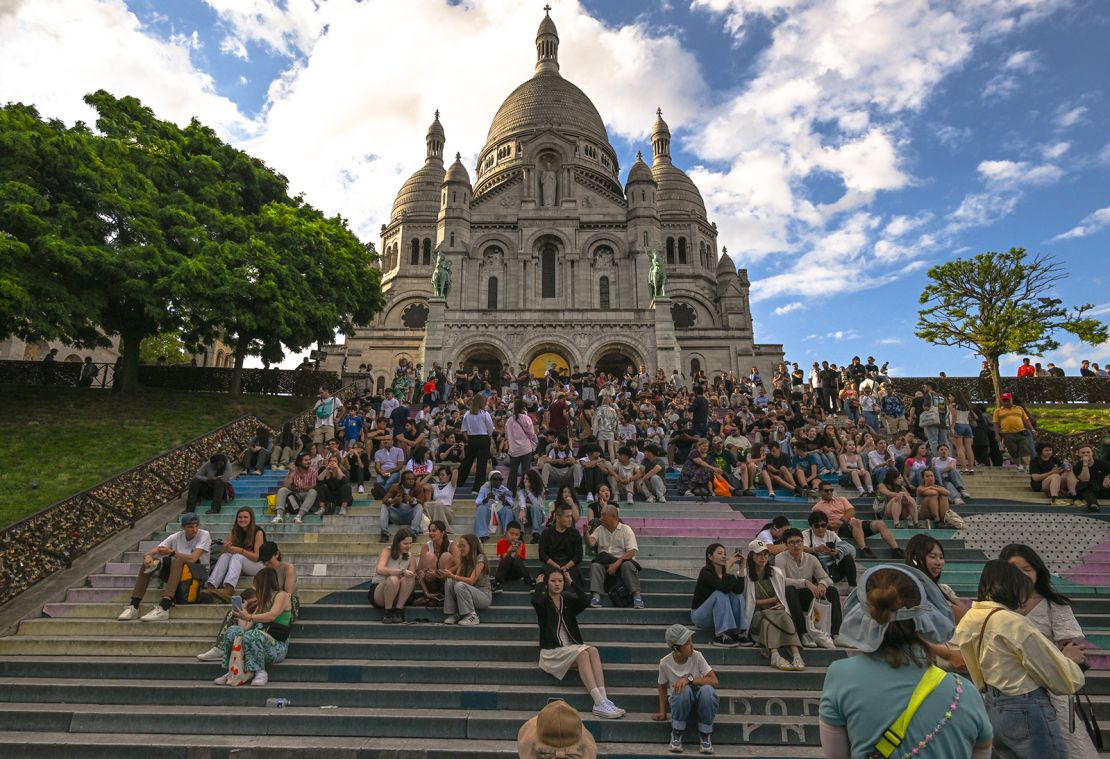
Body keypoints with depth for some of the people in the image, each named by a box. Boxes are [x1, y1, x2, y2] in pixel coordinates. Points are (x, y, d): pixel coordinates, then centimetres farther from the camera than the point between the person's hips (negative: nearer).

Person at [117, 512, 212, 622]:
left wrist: (171, 552, -30)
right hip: (177, 574, 6)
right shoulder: (176, 537, 1)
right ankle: (134, 607, -10)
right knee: (148, 561, -8)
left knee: (178, 559, -34)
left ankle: (164, 608, -44)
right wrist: (148, 556, -28)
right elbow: (149, 552, -4)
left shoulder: (204, 535, -12)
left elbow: (193, 558, -25)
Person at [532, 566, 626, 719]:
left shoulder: (568, 599, 14)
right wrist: (539, 584, -8)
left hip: (571, 648, 5)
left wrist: (571, 583, -2)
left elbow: (585, 602, -6)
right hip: (552, 652, -5)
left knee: (593, 650, -26)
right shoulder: (543, 601, 1)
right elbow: (536, 601, -25)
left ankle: (603, 700, -35)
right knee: (582, 653, -31)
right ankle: (599, 703, -36)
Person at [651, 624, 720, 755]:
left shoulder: (697, 656, -16)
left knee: (707, 690, -35)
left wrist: (689, 679, -30)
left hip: (699, 700, 1)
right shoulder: (665, 663, -14)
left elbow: (714, 682, -20)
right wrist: (662, 712, -3)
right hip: (679, 701, -1)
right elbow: (663, 687, 2)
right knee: (684, 690, -37)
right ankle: (676, 734, -12)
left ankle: (705, 735, -10)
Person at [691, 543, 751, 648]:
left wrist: (741, 567, -23)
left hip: (717, 615, 6)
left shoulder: (725, 571, 0)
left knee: (737, 595, -14)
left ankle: (739, 633, -18)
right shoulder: (706, 572, -20)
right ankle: (720, 636, -30)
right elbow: (725, 588, -35)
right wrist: (730, 566, -37)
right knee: (720, 594, -30)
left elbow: (739, 590, -19)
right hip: (699, 615, -6)